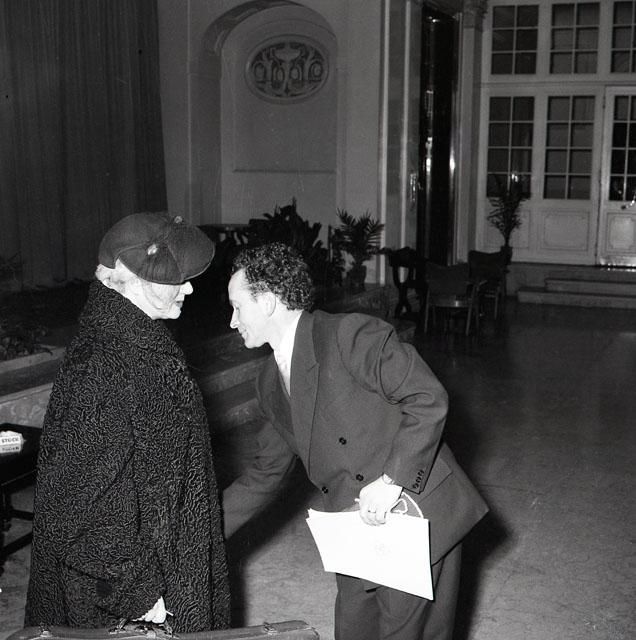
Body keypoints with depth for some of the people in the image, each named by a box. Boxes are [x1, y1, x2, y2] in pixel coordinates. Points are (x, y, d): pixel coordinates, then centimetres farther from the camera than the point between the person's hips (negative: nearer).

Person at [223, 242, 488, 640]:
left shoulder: (351, 335, -15)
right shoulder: (271, 384, 10)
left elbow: (429, 399, -17)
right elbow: (265, 475, 17)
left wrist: (392, 479, -23)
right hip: (357, 541, 7)